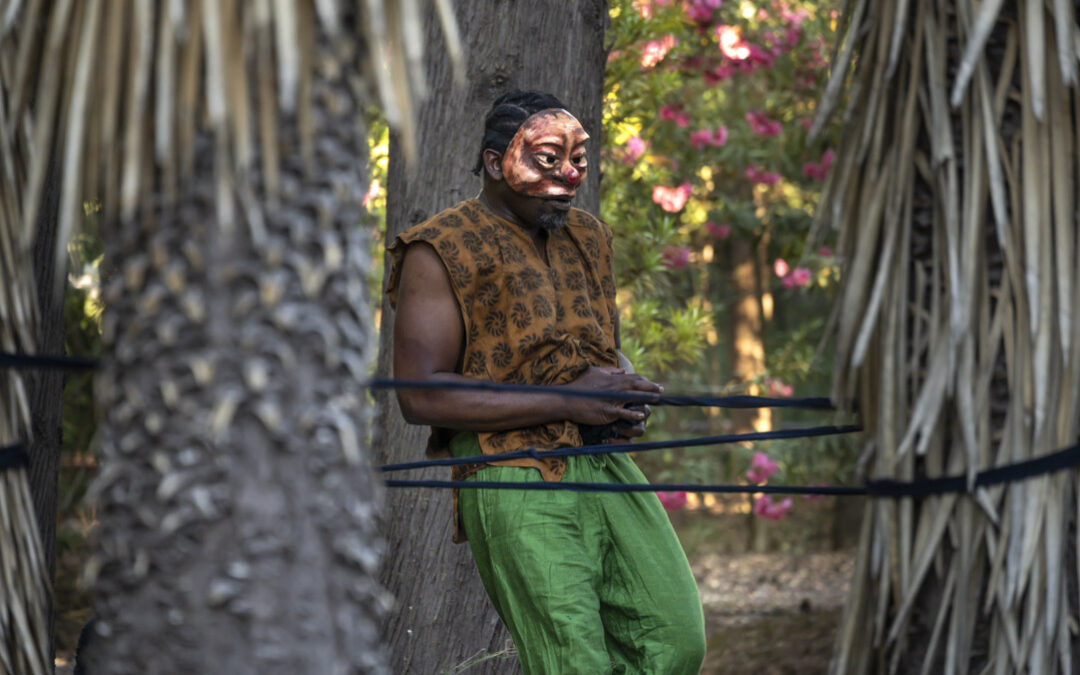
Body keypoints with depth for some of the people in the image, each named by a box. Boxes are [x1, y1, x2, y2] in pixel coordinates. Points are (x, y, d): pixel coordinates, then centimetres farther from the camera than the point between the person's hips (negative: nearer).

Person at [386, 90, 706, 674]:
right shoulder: (440, 252, -6)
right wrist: (566, 401, -17)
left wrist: (624, 392, 2)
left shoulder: (588, 238, 17)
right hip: (516, 485, -7)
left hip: (608, 470, 7)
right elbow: (420, 396, -14)